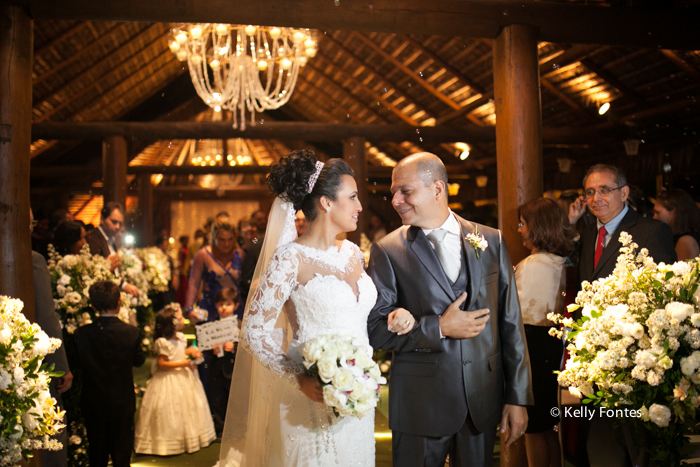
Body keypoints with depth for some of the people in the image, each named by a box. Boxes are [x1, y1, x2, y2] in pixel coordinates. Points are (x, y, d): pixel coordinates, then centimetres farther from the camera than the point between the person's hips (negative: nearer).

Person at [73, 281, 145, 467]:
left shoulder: (81, 334, -15)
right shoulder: (131, 332, -18)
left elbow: (78, 363, -4)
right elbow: (139, 360, -2)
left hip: (93, 405, 1)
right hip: (123, 404, -1)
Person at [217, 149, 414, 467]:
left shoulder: (352, 253, 8)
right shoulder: (290, 258, -12)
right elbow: (254, 332, -14)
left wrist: (392, 319, 1)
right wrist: (299, 380, -22)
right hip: (314, 400, -6)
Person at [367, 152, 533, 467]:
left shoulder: (491, 241, 3)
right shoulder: (388, 251, -4)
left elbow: (510, 323, 4)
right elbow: (375, 329, -7)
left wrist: (517, 398, 2)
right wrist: (439, 328, -17)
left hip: (483, 398, 2)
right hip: (419, 403, -2)